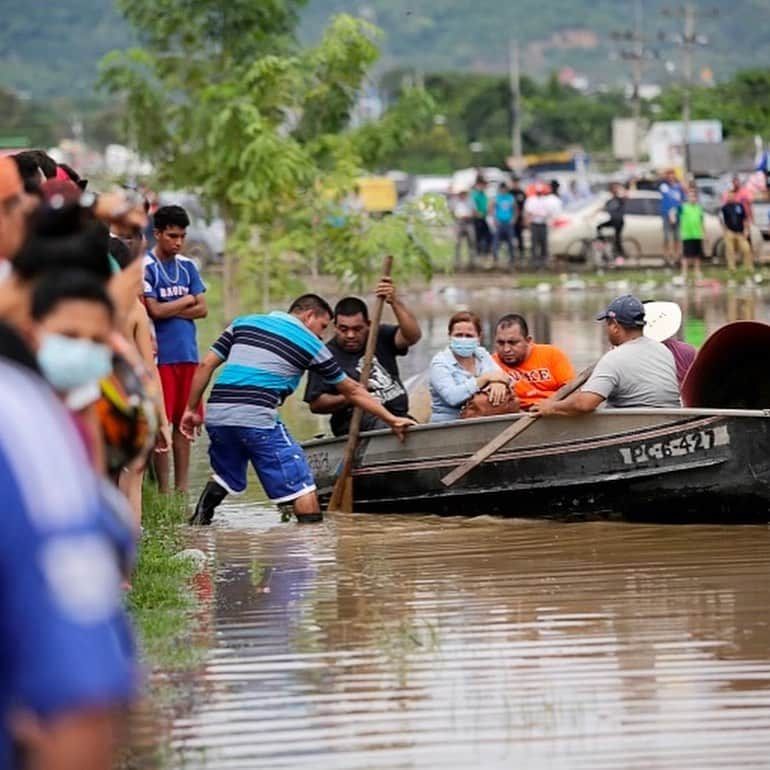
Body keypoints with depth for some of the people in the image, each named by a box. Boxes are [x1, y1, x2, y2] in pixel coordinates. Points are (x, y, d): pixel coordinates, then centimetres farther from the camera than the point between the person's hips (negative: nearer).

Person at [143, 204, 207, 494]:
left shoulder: (187, 266, 12)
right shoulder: (146, 268, -6)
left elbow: (202, 309, 7)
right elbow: (155, 310, -13)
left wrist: (170, 310, -6)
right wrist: (187, 301, 0)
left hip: (188, 354, 5)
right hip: (161, 356, -5)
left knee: (184, 423, 7)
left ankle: (182, 489, 12)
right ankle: (164, 491, 1)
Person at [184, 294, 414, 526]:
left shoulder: (244, 323, 22)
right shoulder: (311, 344, 11)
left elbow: (206, 364, 14)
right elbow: (352, 391, 18)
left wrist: (191, 409, 20)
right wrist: (391, 420, 26)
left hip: (216, 415, 5)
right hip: (258, 418, -5)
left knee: (225, 476, 29)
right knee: (300, 484, 0)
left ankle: (198, 524, 20)